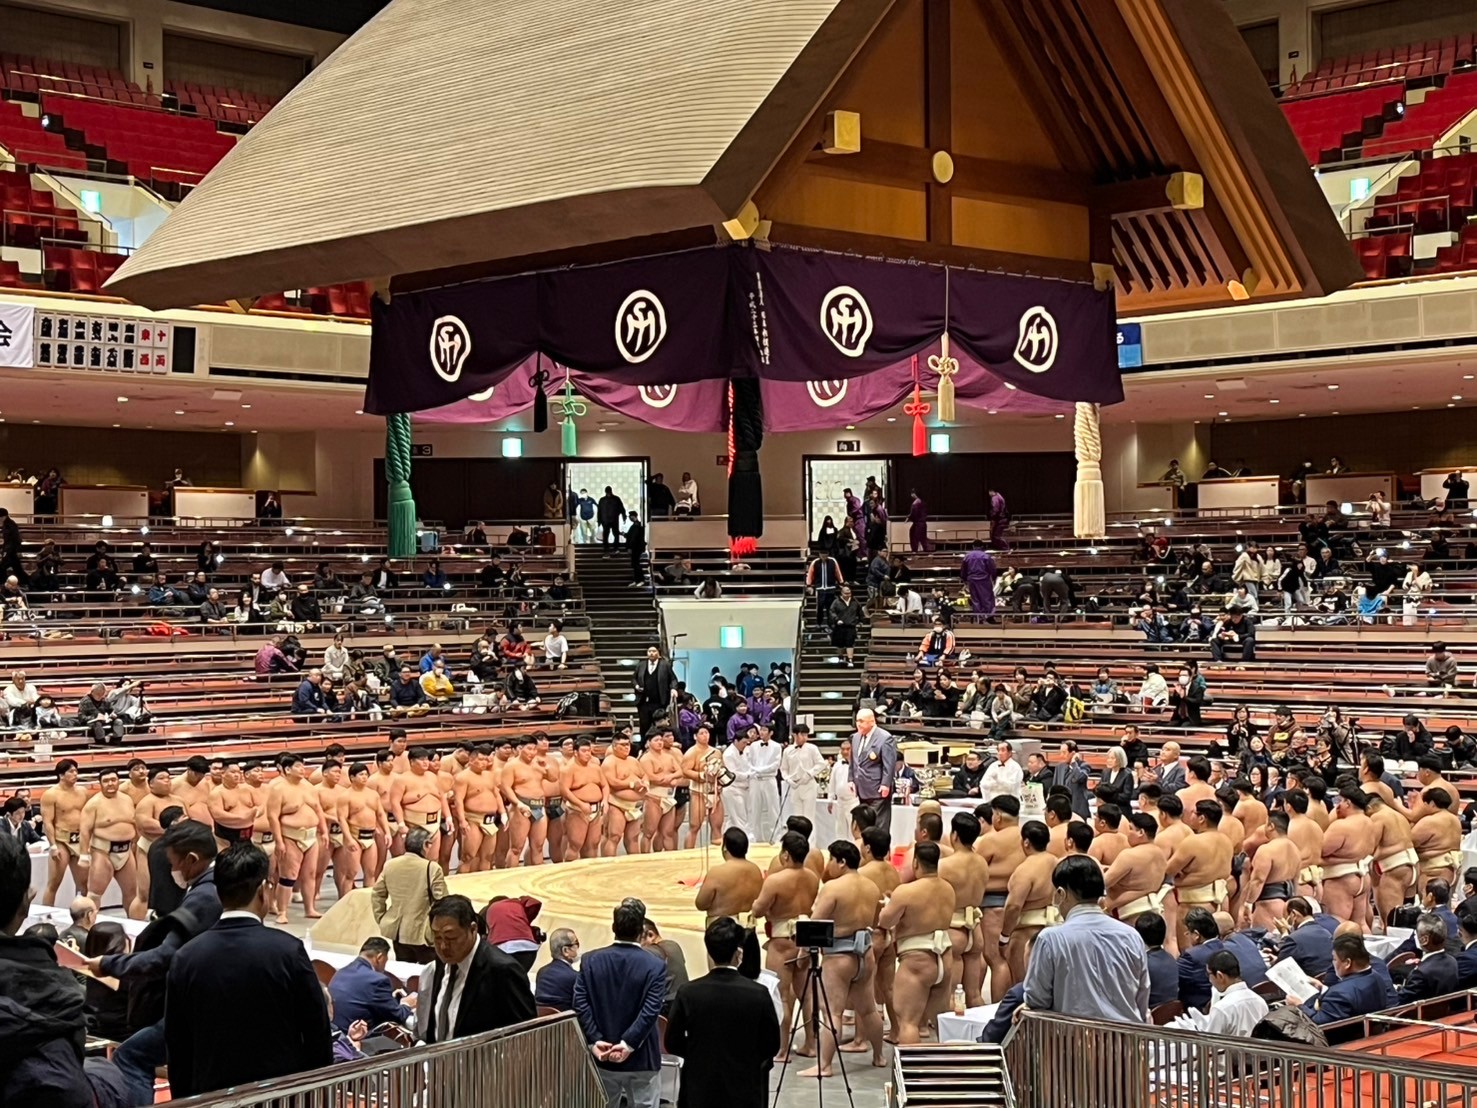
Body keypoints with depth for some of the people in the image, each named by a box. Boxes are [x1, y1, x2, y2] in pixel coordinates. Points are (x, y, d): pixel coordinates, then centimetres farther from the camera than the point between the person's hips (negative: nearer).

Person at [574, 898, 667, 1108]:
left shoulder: (590, 961, -1)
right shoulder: (655, 966, -10)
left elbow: (580, 1005, -9)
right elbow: (650, 1011, -19)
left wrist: (594, 1041, -12)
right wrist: (628, 1044, -20)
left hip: (602, 1057, 3)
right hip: (641, 1059, -3)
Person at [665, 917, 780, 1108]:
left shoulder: (688, 993, -9)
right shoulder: (758, 994, -11)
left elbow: (672, 1043, -2)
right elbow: (772, 1046, -2)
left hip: (700, 1091, 1)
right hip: (745, 1091, -1)